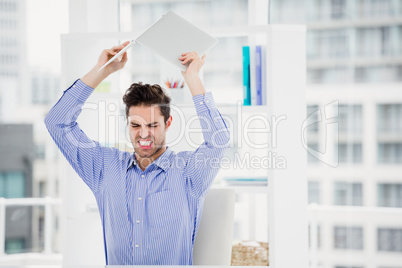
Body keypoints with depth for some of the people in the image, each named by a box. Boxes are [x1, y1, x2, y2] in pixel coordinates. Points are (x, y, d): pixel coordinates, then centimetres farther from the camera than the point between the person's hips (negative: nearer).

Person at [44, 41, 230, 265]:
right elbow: (58, 122, 13)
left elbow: (218, 140, -14)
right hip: (116, 263, 2)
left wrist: (193, 79, -9)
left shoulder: (188, 170, 4)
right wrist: (102, 71, 9)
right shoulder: (107, 167, 13)